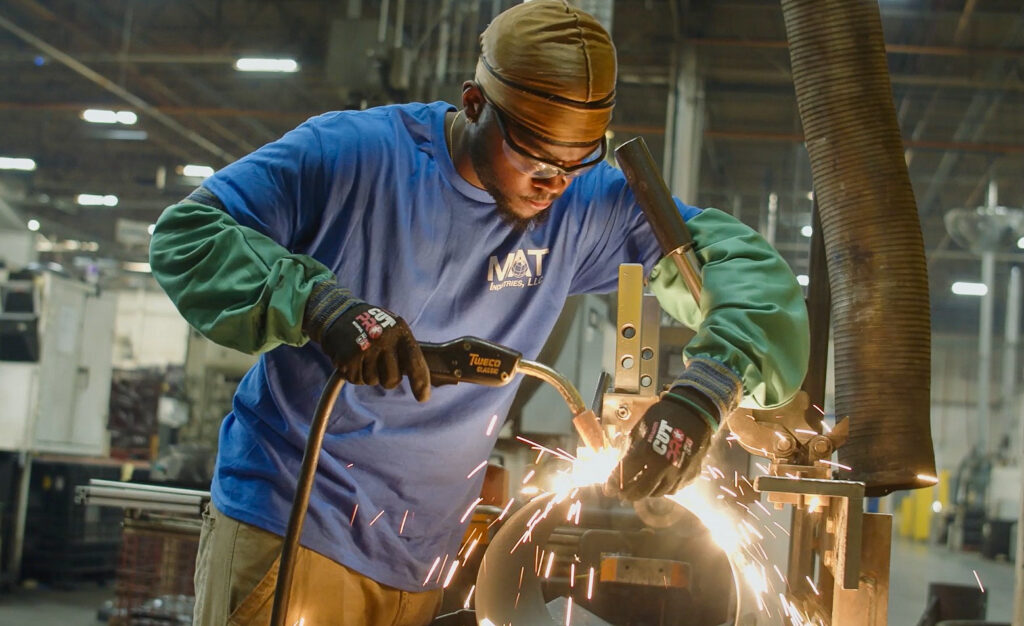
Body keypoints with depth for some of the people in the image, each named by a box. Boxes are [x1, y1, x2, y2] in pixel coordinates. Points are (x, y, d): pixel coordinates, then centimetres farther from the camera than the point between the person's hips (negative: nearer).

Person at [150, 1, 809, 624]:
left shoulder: (586, 205, -2)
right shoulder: (352, 154, -12)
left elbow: (737, 258, -3)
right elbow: (185, 235, -13)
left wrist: (702, 394, -22)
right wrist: (320, 304, -30)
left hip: (424, 563, 4)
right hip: (287, 529, -3)